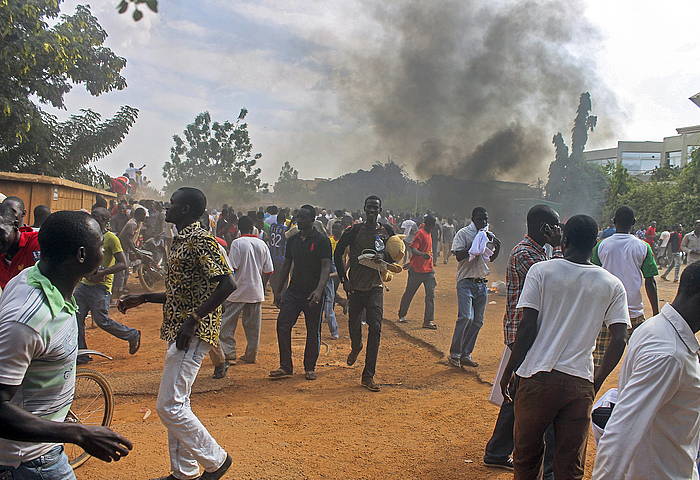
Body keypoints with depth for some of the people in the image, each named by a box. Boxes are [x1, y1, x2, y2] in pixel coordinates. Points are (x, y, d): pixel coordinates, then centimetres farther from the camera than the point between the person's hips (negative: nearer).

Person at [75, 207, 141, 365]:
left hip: (100, 287, -7)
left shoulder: (111, 238, -11)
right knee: (76, 318, 2)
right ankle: (81, 354, 13)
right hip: (84, 283, 7)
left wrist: (102, 273, -25)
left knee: (102, 321, -4)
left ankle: (132, 335, 18)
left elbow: (122, 264, -15)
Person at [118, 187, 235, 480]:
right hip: (178, 333, 10)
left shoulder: (200, 240, -15)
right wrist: (143, 298, 18)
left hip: (194, 333, -10)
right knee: (176, 404, 15)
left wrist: (193, 319, -24)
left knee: (169, 406, -8)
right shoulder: (180, 241, 17)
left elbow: (227, 283, -23)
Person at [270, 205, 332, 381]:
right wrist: (278, 289, 15)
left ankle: (310, 368, 19)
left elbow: (326, 266, -14)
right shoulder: (293, 240, 10)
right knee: (282, 325, -4)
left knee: (313, 331, 5)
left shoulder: (321, 240, -7)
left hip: (313, 294, -5)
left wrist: (319, 290, -28)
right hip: (293, 291, 5)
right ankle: (285, 367, 4)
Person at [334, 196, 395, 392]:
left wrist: (383, 259, -11)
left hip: (375, 286, 0)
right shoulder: (354, 230, -2)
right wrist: (343, 278, -4)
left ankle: (368, 376, -7)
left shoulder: (387, 231, 4)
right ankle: (356, 347, 48)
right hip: (355, 285, 0)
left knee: (375, 328, -11)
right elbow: (338, 253, 3)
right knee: (354, 324, 10)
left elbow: (395, 255, 13)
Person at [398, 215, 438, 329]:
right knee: (409, 293, 9)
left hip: (428, 269, 7)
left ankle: (429, 321, -3)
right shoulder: (421, 233, -14)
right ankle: (401, 315, 26)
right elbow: (413, 248, -26)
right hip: (416, 269, -7)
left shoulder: (428, 232, 11)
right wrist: (422, 254, -42)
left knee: (430, 295, -3)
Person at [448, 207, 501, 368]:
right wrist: (474, 245, -19)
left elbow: (491, 258, 19)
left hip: (482, 283, 6)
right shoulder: (463, 233, -6)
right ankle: (454, 354, -6)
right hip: (466, 281, -6)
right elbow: (459, 256, -14)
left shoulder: (489, 235, 12)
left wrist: (497, 247, 1)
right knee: (466, 317, -17)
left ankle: (466, 354, 16)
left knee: (478, 321, 6)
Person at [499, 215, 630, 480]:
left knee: (526, 456, 15)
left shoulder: (541, 271, -3)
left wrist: (508, 372, 2)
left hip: (537, 377, -2)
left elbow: (527, 328, -7)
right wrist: (596, 382, 11)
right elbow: (619, 341, -1)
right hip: (580, 382, 2)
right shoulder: (612, 285, 4)